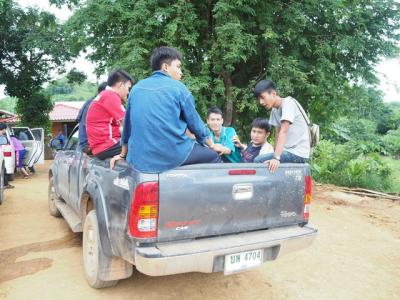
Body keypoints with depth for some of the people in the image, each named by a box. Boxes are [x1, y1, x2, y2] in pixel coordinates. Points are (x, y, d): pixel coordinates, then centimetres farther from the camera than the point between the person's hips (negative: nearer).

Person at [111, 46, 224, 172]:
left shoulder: (137, 88, 11)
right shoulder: (178, 87, -1)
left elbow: (128, 124, 19)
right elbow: (195, 123, 3)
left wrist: (123, 154, 31)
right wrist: (212, 145, 19)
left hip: (140, 159, 5)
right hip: (174, 155, -5)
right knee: (213, 156, 18)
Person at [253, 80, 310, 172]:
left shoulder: (288, 102, -13)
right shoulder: (274, 110, 11)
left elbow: (283, 132, -23)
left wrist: (276, 157, -30)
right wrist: (275, 155, 1)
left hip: (298, 153, -8)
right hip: (288, 151, 8)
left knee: (258, 161, -17)